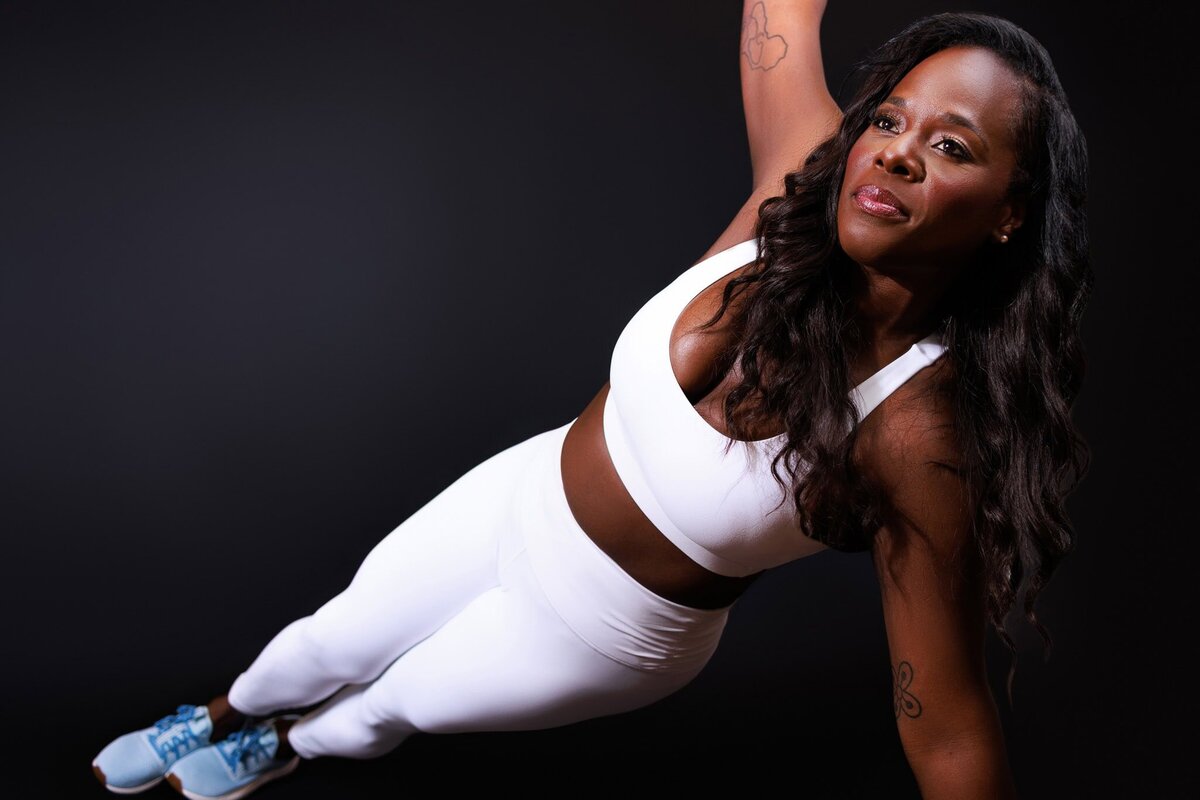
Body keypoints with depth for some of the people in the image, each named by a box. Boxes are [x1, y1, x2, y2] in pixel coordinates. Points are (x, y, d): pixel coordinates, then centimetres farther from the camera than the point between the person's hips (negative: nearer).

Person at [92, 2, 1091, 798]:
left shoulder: (920, 435, -35)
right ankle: (216, 719, 61)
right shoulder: (803, 190, -23)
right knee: (327, 646, 25)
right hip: (518, 499, 4)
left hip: (600, 637, -3)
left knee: (379, 711, 24)